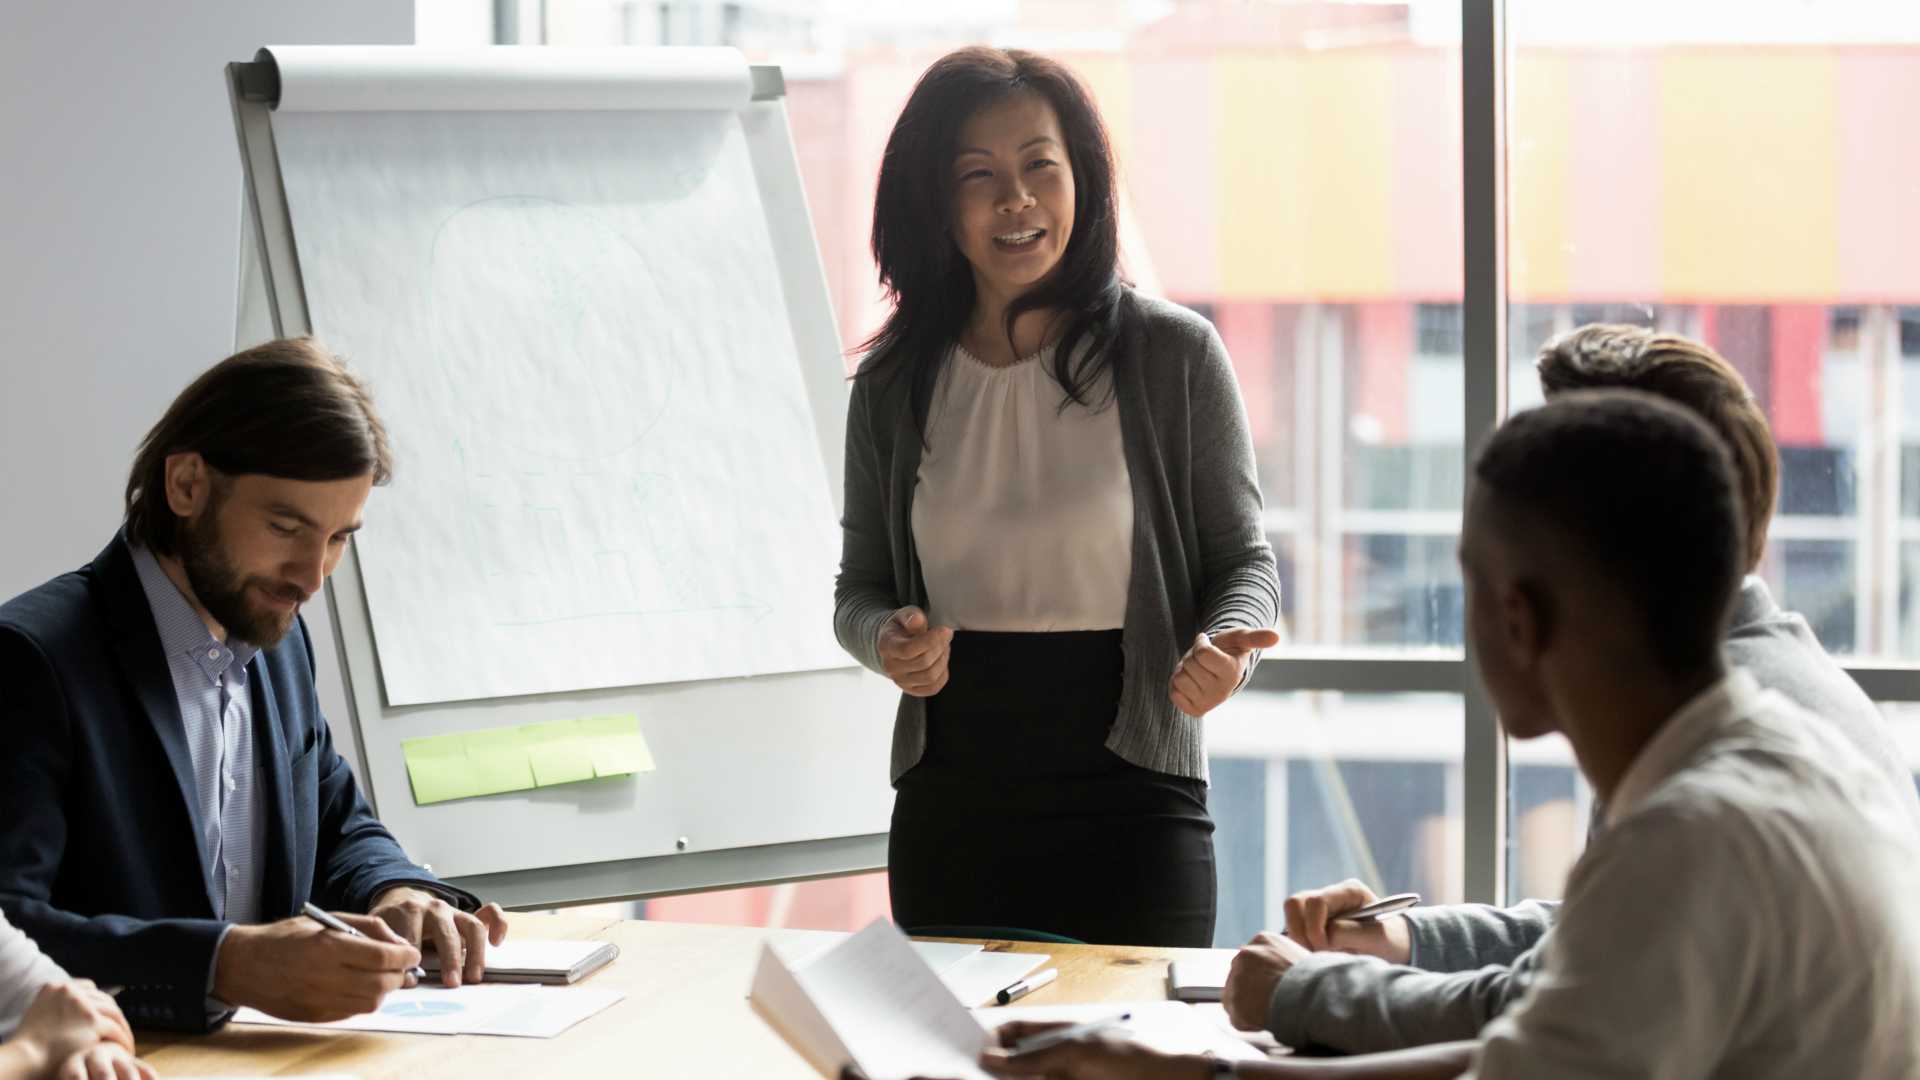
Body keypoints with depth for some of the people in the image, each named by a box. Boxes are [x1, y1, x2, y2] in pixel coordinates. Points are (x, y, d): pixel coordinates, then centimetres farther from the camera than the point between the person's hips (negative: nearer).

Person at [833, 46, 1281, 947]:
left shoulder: (1175, 355, -3)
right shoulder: (894, 384, 5)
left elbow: (1243, 559, 2)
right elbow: (859, 587, 14)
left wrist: (1225, 648, -19)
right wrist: (889, 641, -9)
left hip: (1131, 805, -2)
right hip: (950, 813, 3)